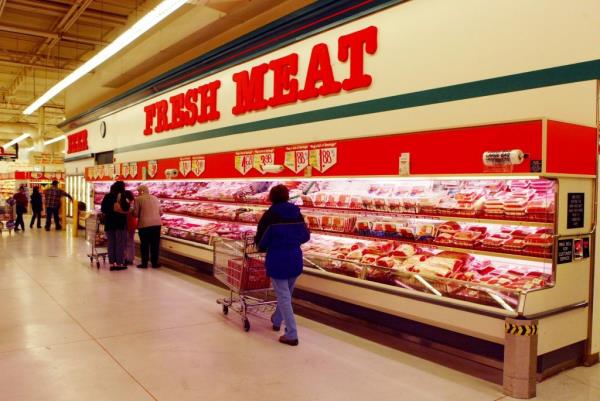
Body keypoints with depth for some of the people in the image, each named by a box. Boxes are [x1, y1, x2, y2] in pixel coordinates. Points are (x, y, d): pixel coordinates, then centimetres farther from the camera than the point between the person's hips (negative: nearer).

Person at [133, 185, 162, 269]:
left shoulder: (138, 199, -4)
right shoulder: (155, 198, 10)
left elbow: (136, 213, -7)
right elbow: (160, 212, 11)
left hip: (144, 224, -4)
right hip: (157, 223, 4)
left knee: (144, 244, 8)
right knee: (155, 244, 10)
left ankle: (144, 263, 14)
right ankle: (154, 263, 15)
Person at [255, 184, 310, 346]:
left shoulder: (270, 215, -9)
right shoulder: (297, 213, 2)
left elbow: (261, 238, -4)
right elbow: (306, 236, 7)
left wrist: (262, 248, 18)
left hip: (277, 259, -5)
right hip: (295, 258, 5)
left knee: (283, 297, 2)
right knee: (286, 293, 23)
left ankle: (292, 335, 2)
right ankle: (276, 321, 44)